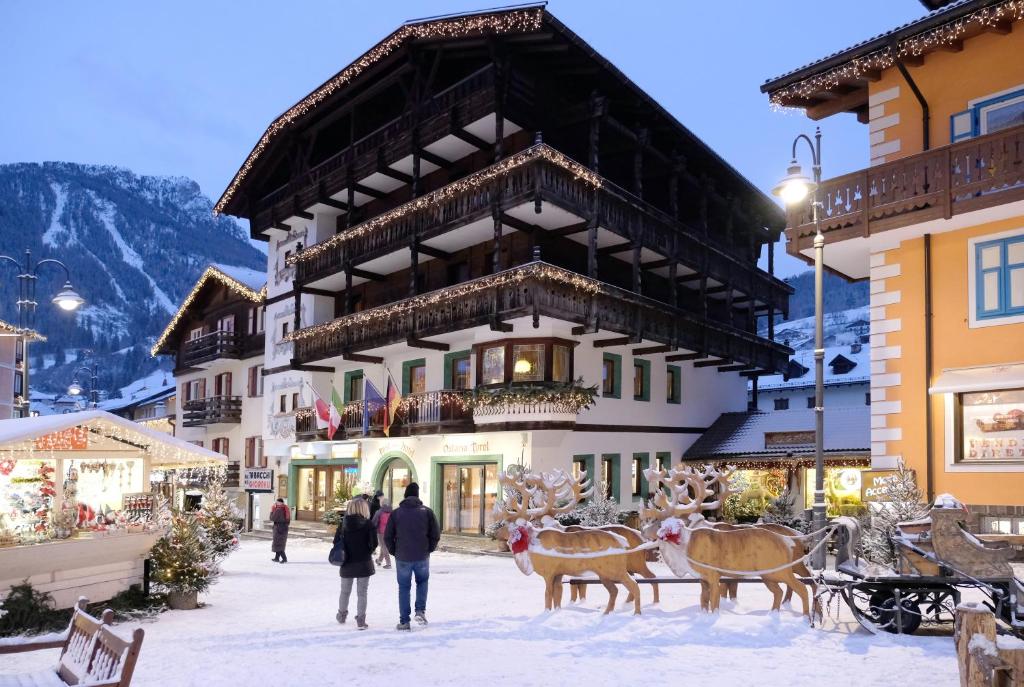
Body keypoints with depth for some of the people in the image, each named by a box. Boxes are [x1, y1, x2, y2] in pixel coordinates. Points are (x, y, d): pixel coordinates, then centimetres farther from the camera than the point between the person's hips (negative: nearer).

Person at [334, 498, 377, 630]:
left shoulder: (344, 523, -4)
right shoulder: (368, 524, -12)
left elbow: (336, 541, -3)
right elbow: (374, 543, -14)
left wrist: (343, 554, 11)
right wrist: (366, 553, 5)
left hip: (347, 564, 3)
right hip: (364, 563, -3)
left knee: (345, 591, 21)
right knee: (361, 593, 6)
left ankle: (342, 615, 39)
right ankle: (361, 620, 6)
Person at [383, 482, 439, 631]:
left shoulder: (396, 513, -3)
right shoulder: (427, 511, -3)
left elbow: (387, 537, -3)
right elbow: (436, 535, -4)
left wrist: (394, 552, 10)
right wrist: (428, 550, 9)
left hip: (402, 557, 0)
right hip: (422, 557, 0)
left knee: (404, 588, 12)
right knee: (422, 582, 23)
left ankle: (404, 621, 14)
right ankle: (420, 611, 8)